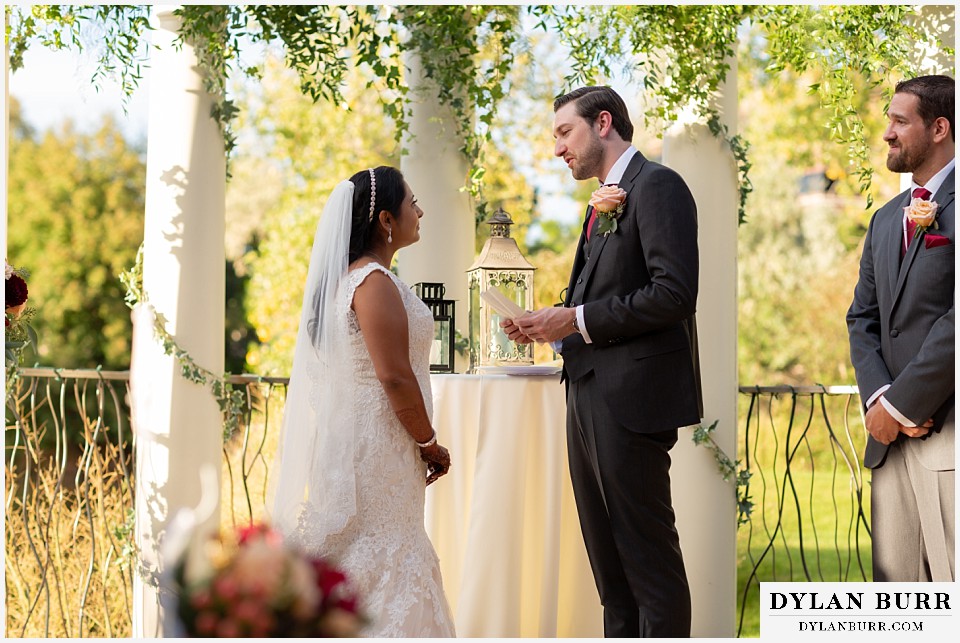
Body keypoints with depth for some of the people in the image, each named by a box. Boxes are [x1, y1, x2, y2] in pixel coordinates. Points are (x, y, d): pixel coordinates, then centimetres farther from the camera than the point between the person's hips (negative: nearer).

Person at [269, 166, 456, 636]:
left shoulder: (346, 276, 15)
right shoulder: (374, 281, -17)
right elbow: (395, 377, -20)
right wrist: (430, 444, -9)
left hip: (348, 435, 10)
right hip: (377, 443, -10)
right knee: (382, 562, -7)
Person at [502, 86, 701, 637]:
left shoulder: (656, 186, -8)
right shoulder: (604, 199, 21)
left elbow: (673, 293, -19)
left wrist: (577, 319, -15)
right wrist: (552, 326, 5)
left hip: (631, 396, -10)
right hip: (590, 395, 10)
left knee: (649, 555, -6)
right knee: (609, 557, 13)